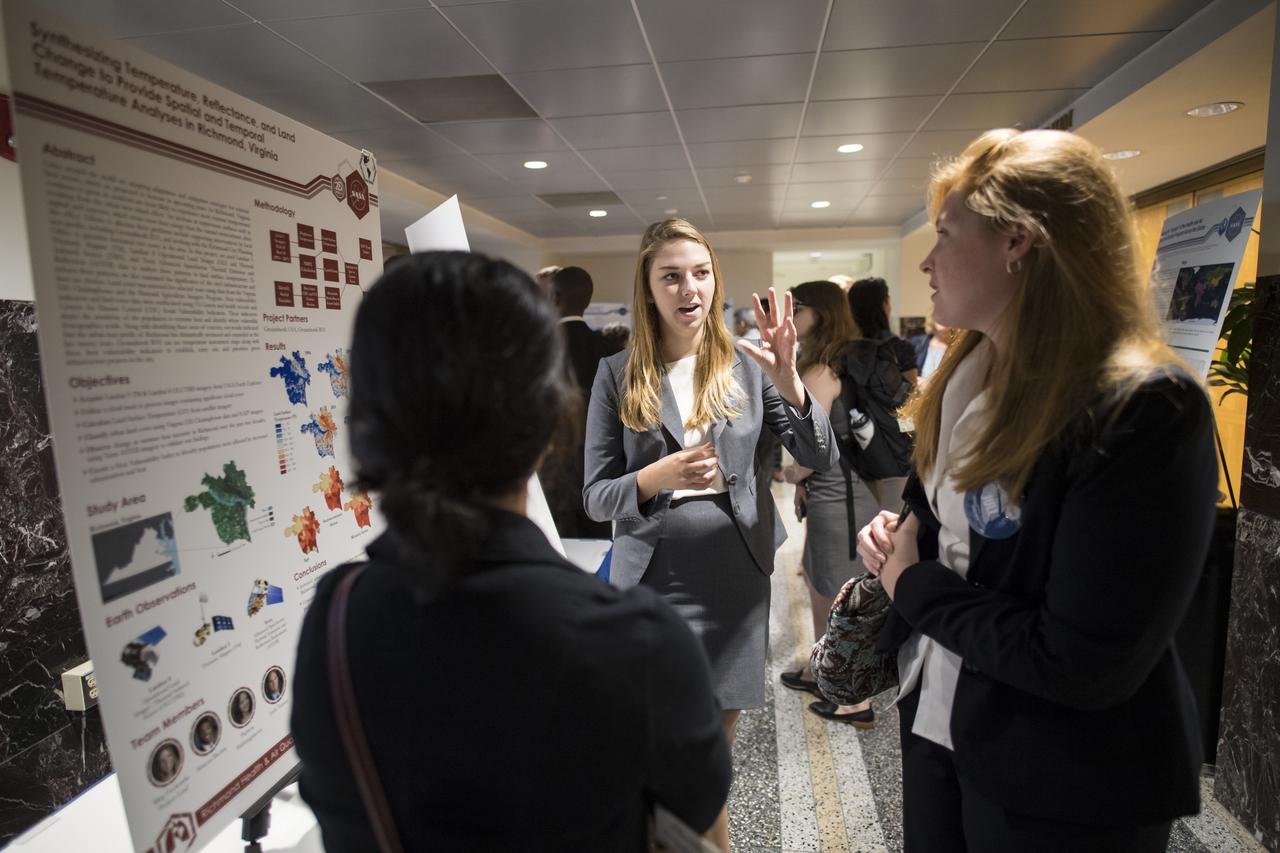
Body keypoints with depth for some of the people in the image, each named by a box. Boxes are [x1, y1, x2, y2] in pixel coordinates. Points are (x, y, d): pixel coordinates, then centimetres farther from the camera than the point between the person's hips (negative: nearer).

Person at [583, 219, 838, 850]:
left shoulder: (746, 365, -1)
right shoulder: (618, 374, -4)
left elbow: (822, 460, -5)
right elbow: (595, 497, -5)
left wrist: (788, 382, -22)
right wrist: (655, 478, -25)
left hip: (734, 576, 2)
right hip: (653, 578, -1)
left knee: (718, 737, 17)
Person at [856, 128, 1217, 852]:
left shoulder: (1147, 410, -25)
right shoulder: (966, 372, 0)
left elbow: (1080, 664, -26)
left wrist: (914, 586, -16)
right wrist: (901, 535, -6)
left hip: (1062, 790, -7)